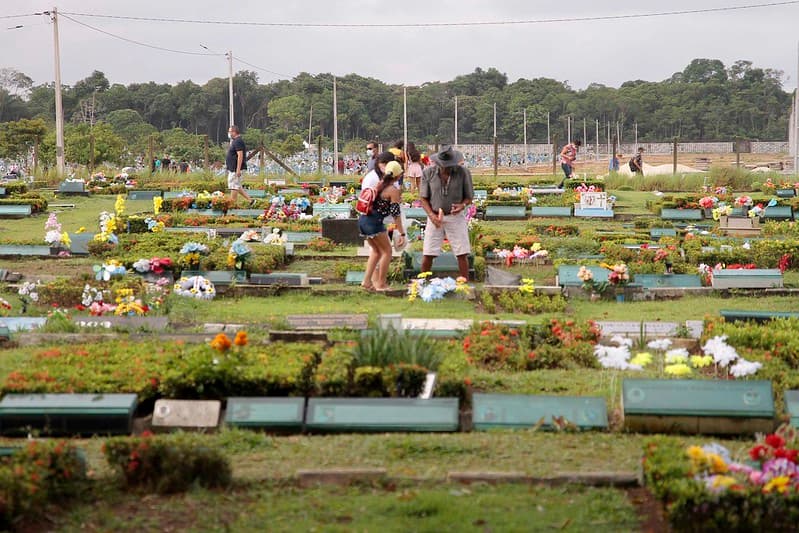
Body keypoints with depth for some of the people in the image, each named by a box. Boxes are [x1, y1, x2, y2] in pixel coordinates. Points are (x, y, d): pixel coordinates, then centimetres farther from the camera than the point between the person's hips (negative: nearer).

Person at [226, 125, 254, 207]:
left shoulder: (238, 141, -16)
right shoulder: (234, 141, 17)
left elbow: (240, 155, -23)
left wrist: (238, 169, -26)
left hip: (235, 169, -11)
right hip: (232, 169, 11)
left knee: (234, 186, -6)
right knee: (237, 186, 13)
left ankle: (232, 205, -3)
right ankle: (250, 200, 15)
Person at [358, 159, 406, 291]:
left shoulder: (380, 183, 10)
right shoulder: (393, 190, -10)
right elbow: (396, 214, -11)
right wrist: (402, 233, -8)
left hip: (363, 220, 8)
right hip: (374, 222, -8)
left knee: (376, 250, 24)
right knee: (387, 251, 7)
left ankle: (367, 280, 17)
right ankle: (381, 284, 8)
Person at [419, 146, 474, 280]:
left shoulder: (463, 172, -8)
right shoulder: (428, 173, -6)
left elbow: (469, 197, 1)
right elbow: (423, 198, 0)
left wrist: (462, 205, -22)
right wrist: (431, 215, -15)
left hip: (456, 217, 0)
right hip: (435, 217, 1)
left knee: (462, 254, -4)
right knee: (427, 254, 0)